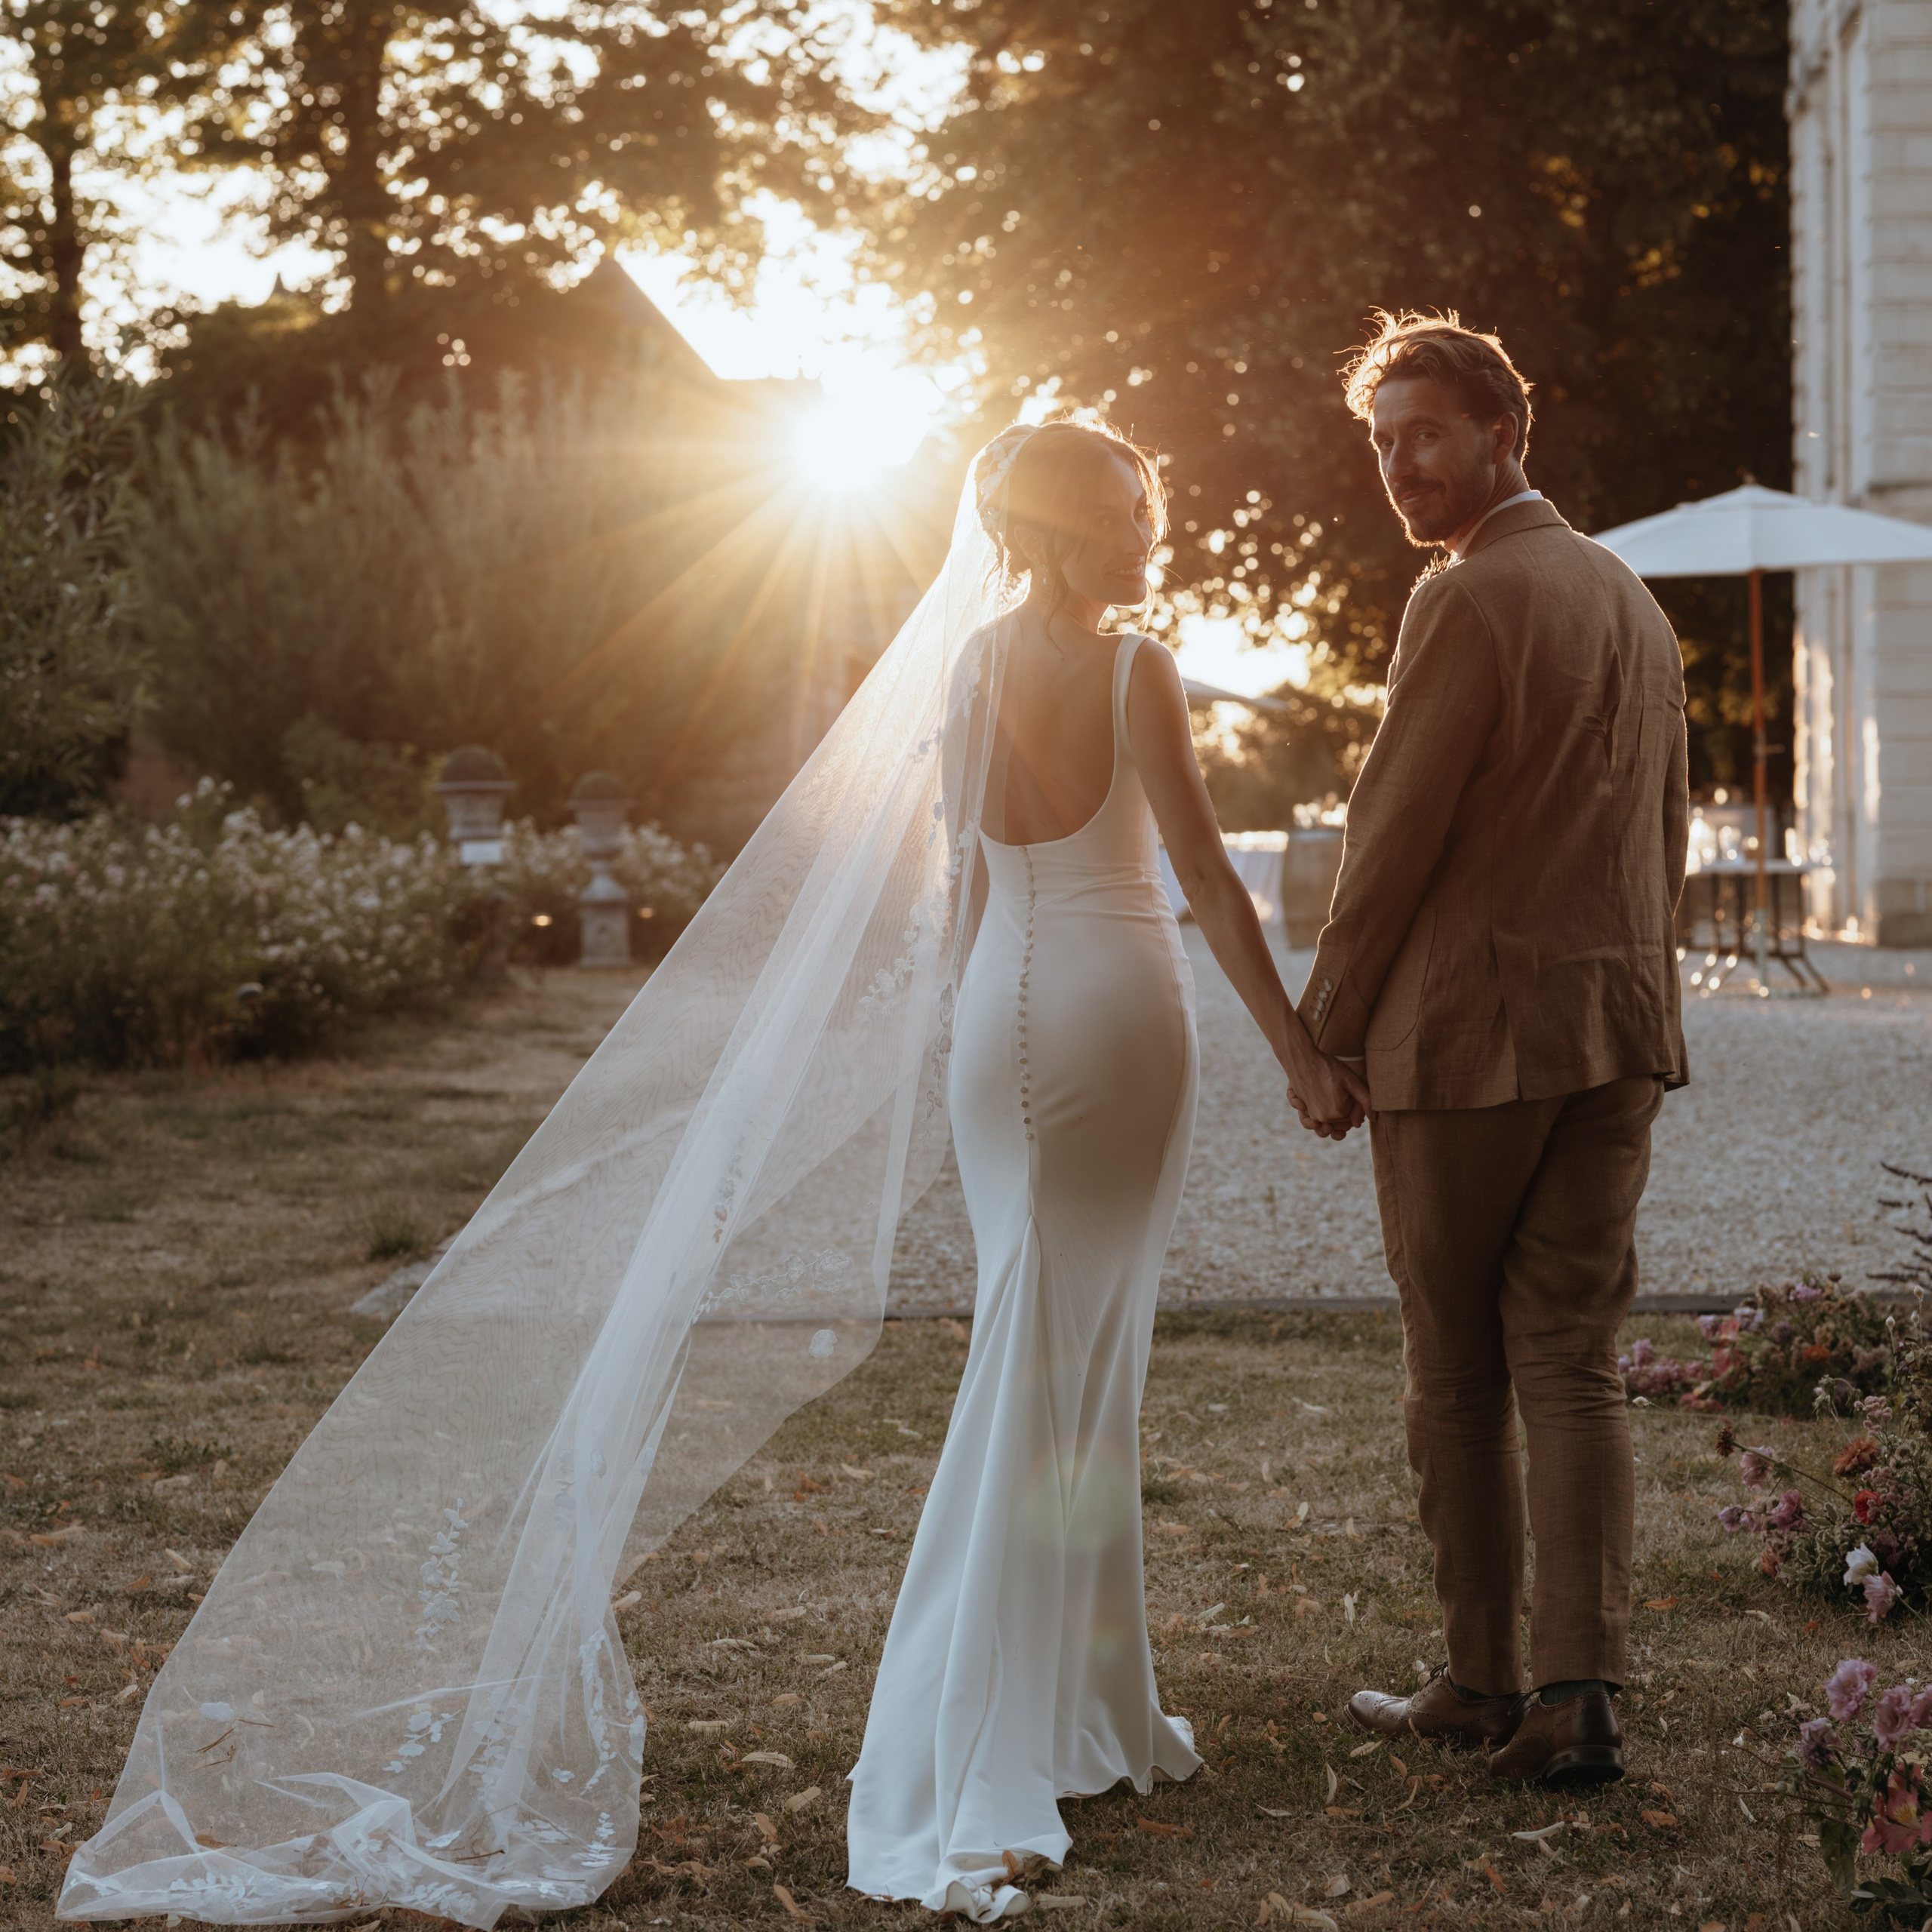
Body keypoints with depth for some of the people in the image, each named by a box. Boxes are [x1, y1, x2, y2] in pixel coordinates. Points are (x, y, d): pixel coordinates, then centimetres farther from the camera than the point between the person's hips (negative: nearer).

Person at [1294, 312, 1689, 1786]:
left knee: (1456, 1377, 6)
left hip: (1470, 1033, -7)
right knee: (1572, 1366, 6)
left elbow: (1394, 836, -13)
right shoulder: (1632, 600, 15)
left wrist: (1324, 1033, -4)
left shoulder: (1470, 601, -12)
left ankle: (1483, 1682, 14)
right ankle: (1580, 1699, 0)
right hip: (1619, 1031, 7)